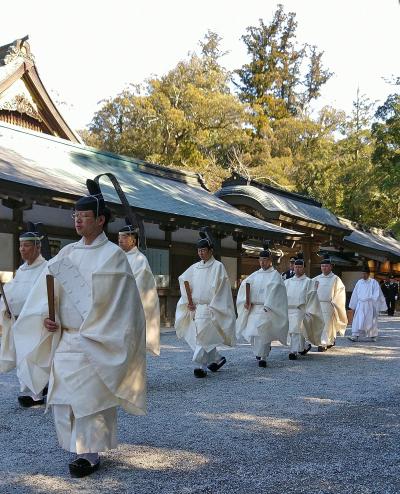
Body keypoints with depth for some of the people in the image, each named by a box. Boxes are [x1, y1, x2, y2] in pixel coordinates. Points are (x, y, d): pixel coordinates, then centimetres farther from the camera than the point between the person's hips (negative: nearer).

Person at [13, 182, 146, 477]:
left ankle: (90, 454, 10)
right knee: (62, 397, 8)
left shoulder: (113, 255, -5)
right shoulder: (67, 253, 11)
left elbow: (115, 300, -12)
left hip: (95, 342, -6)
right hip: (64, 340, 6)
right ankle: (81, 447, 25)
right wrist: (46, 316, -7)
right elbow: (48, 290, 9)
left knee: (89, 397, -3)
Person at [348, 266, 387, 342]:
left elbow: (376, 295, -4)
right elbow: (355, 294, 13)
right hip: (360, 304, 3)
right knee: (357, 320, -5)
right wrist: (353, 305, 12)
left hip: (370, 305, -3)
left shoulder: (373, 282, -4)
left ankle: (372, 336, 17)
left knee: (370, 321, 4)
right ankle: (355, 336, -8)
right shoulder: (359, 282, 8)